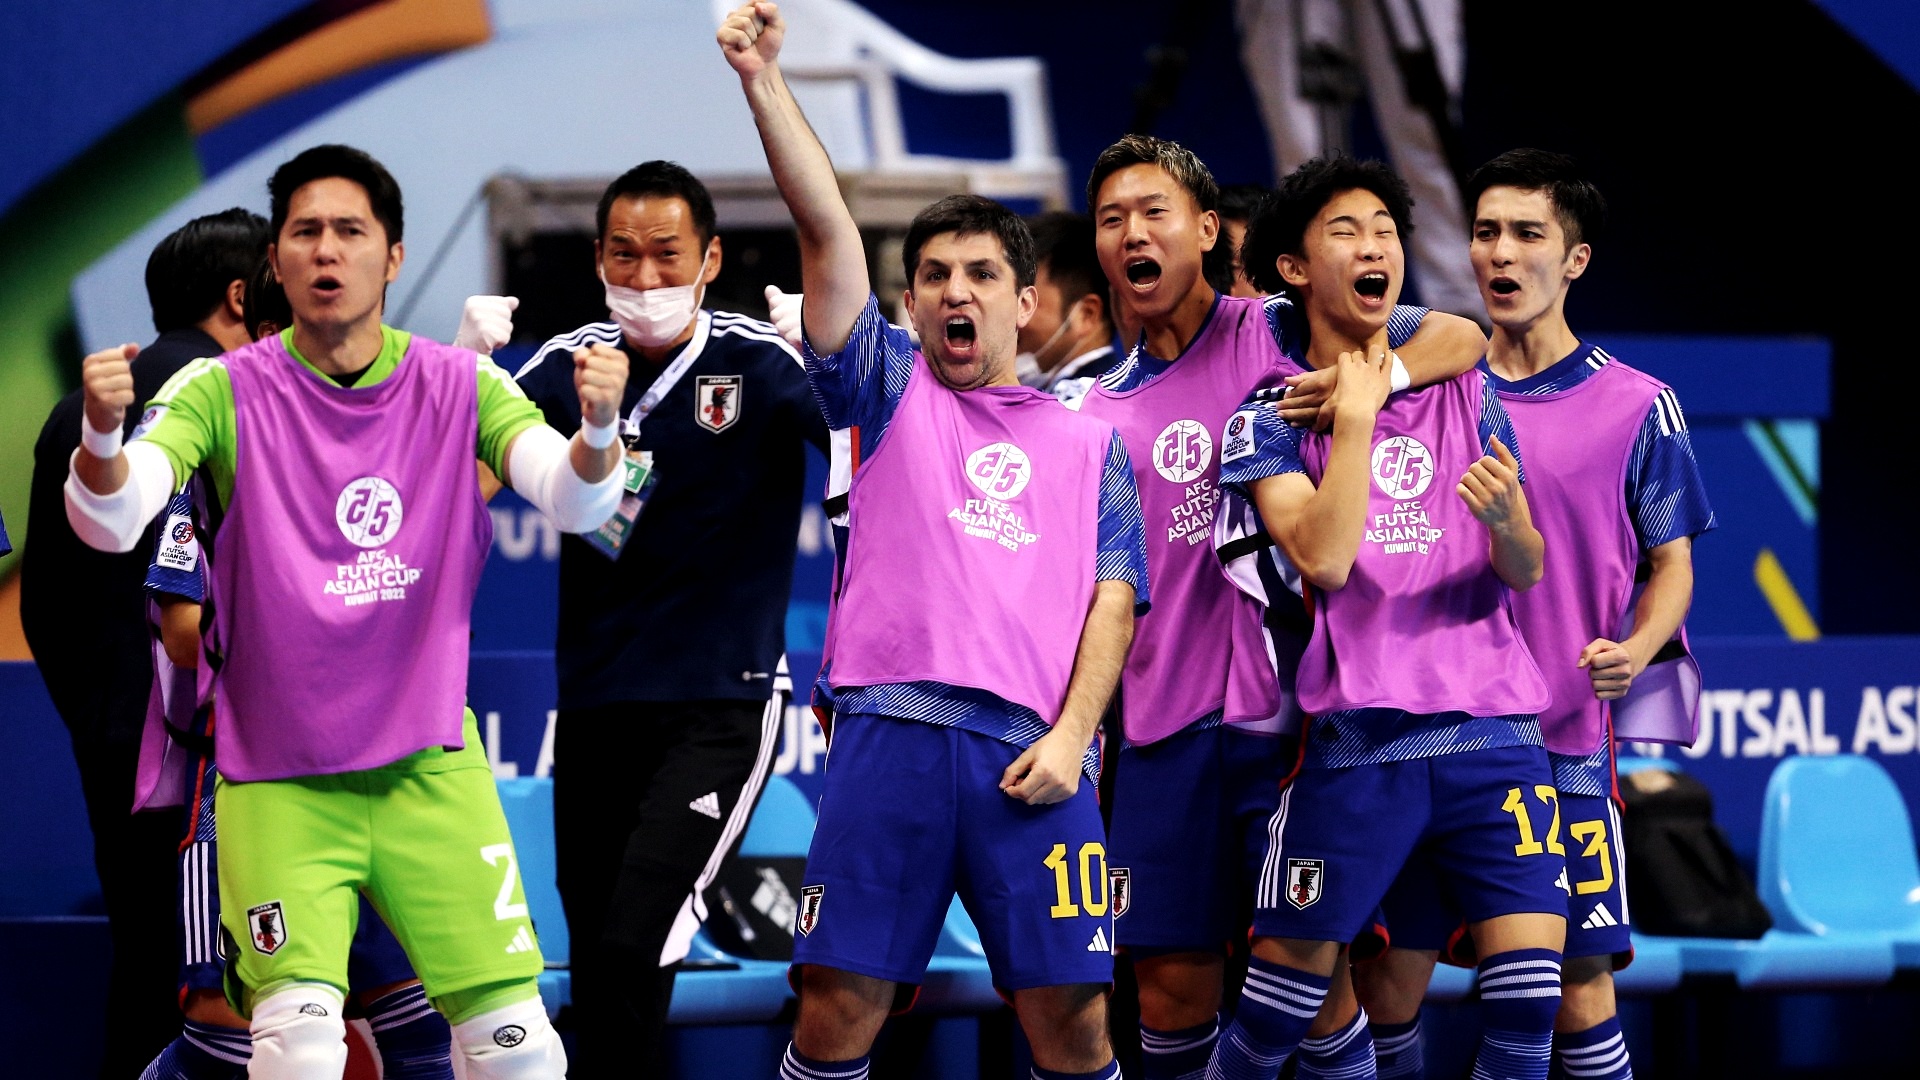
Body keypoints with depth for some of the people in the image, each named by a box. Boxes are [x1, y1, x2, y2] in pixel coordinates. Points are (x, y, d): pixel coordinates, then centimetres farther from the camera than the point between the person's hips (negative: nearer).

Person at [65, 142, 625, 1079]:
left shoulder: (457, 388, 1)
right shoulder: (226, 393, -5)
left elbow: (574, 502, -12)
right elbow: (110, 521, -18)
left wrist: (597, 431, -35)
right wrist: (101, 438, -41)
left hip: (429, 768, 2)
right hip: (276, 781, -2)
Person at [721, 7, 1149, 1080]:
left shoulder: (1087, 440, 20)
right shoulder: (890, 391, 17)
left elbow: (1112, 599, 11)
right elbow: (827, 227, 7)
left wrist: (1071, 732, -4)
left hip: (1032, 753, 0)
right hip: (891, 730, 0)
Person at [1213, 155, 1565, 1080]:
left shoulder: (1464, 396, 12)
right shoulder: (1268, 419, 3)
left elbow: (1526, 572, 8)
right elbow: (1324, 558, -14)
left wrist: (1506, 524, -15)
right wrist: (1355, 416, -9)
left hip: (1493, 726, 2)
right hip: (1357, 740, -2)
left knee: (1528, 985, -9)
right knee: (1289, 975, 0)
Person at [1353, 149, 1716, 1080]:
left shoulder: (1637, 406, 2)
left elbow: (1671, 562, 7)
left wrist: (1636, 648, -13)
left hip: (1567, 745, -2)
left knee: (1579, 993, -2)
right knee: (1388, 983, 2)